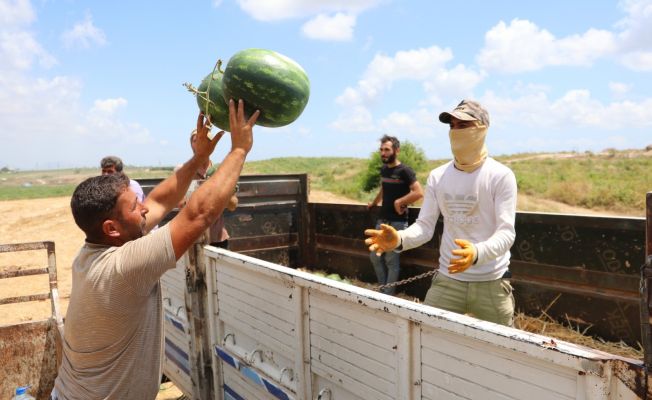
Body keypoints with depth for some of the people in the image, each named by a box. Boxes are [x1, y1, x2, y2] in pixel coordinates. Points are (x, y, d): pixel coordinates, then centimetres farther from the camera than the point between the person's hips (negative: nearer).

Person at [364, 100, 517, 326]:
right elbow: (425, 225, -2)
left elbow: (506, 232, -18)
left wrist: (477, 253, -39)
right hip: (447, 280, 3)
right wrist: (400, 239, -24)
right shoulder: (437, 177, 1)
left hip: (491, 284, -2)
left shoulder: (501, 176, -11)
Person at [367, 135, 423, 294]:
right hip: (382, 220, 8)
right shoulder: (383, 170, 11)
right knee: (375, 256, 11)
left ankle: (388, 295, 10)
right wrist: (374, 203, 37)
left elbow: (419, 192, -20)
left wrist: (399, 202, -16)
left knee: (392, 260, -1)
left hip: (397, 222, -8)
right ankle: (383, 289, 24)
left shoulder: (404, 171, -11)